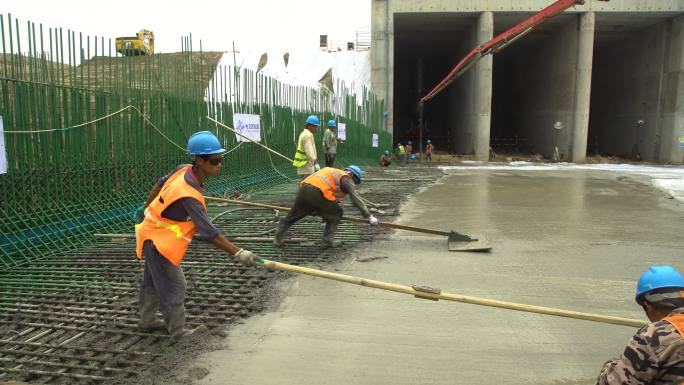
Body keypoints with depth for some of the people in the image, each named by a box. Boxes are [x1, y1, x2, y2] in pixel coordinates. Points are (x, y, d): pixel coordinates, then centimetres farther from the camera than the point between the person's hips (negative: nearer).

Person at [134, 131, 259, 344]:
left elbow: (159, 185, 6)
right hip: (158, 240, -9)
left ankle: (147, 320, 41)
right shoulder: (188, 195, -35)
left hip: (151, 230, 10)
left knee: (153, 279, 23)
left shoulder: (183, 169, -12)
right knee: (174, 285, -4)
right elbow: (209, 233, -36)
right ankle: (178, 333, 7)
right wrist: (239, 253, -36)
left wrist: (146, 209, 23)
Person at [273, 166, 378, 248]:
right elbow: (357, 200, 8)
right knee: (336, 213, 14)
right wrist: (369, 216, 13)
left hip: (303, 188, 7)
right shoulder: (347, 179, 13)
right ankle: (328, 239, 10)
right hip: (317, 192, -7)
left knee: (292, 216, 22)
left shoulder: (334, 172, 34)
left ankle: (278, 239, 27)